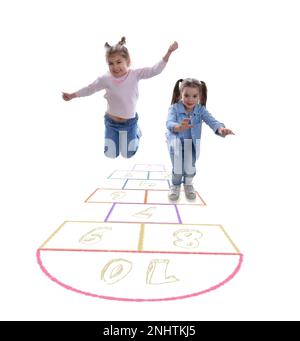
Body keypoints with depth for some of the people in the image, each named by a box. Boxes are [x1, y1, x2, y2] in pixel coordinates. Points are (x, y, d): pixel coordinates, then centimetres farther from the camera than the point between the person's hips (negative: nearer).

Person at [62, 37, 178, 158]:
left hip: (130, 121, 0)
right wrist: (72, 95, 5)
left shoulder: (135, 74, -16)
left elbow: (155, 70, -20)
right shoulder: (105, 79, -16)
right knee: (111, 154, 9)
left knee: (128, 154, 13)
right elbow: (90, 89, -1)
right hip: (111, 121, 1)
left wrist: (168, 52, -28)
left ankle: (136, 131, 43)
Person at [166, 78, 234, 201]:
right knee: (177, 167, -8)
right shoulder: (174, 108, -18)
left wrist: (221, 129, -51)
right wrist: (179, 127, -61)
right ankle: (175, 185, 20)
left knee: (190, 167, 0)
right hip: (176, 143, -2)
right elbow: (169, 123, -35)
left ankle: (188, 184, 33)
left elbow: (211, 121, -26)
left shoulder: (201, 110, -12)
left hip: (192, 144, 2)